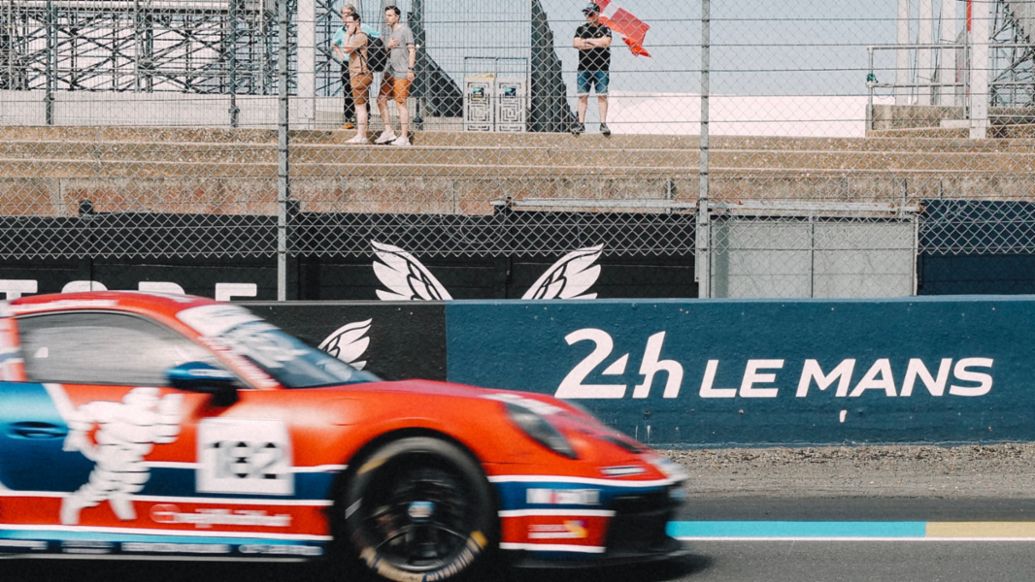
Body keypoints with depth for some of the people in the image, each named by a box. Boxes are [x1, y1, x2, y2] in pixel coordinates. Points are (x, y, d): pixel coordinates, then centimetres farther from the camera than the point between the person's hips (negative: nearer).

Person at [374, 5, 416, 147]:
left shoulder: (404, 30, -6)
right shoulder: (391, 33, 19)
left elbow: (412, 50, -10)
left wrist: (410, 69, -17)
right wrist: (388, 46, 2)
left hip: (402, 73, -9)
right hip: (390, 71, 9)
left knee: (400, 103, -8)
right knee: (381, 100, 6)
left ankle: (404, 137, -6)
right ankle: (389, 132, 12)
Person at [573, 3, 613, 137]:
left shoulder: (605, 29, 6)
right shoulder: (581, 29, 13)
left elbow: (606, 42, -12)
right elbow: (576, 43, -2)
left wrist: (587, 40, -4)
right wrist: (596, 43, -7)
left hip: (601, 68, -2)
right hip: (584, 68, 2)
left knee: (602, 95, -5)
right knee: (582, 95, -1)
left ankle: (603, 124, -6)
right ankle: (581, 123, 1)